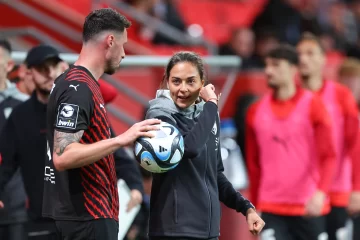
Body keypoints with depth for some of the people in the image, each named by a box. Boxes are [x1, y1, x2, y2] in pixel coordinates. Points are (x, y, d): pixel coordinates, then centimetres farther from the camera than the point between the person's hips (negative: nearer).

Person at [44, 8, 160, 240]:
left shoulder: (76, 82, 13)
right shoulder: (79, 88, -18)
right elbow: (62, 157, -27)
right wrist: (121, 140, -29)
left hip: (87, 212, 10)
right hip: (87, 217, -10)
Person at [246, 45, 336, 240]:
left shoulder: (312, 105, -3)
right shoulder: (256, 112, 6)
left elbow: (328, 156, -10)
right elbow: (254, 163, 13)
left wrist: (321, 192, -25)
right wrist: (254, 207, 12)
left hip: (309, 209, -1)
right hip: (271, 210, 2)